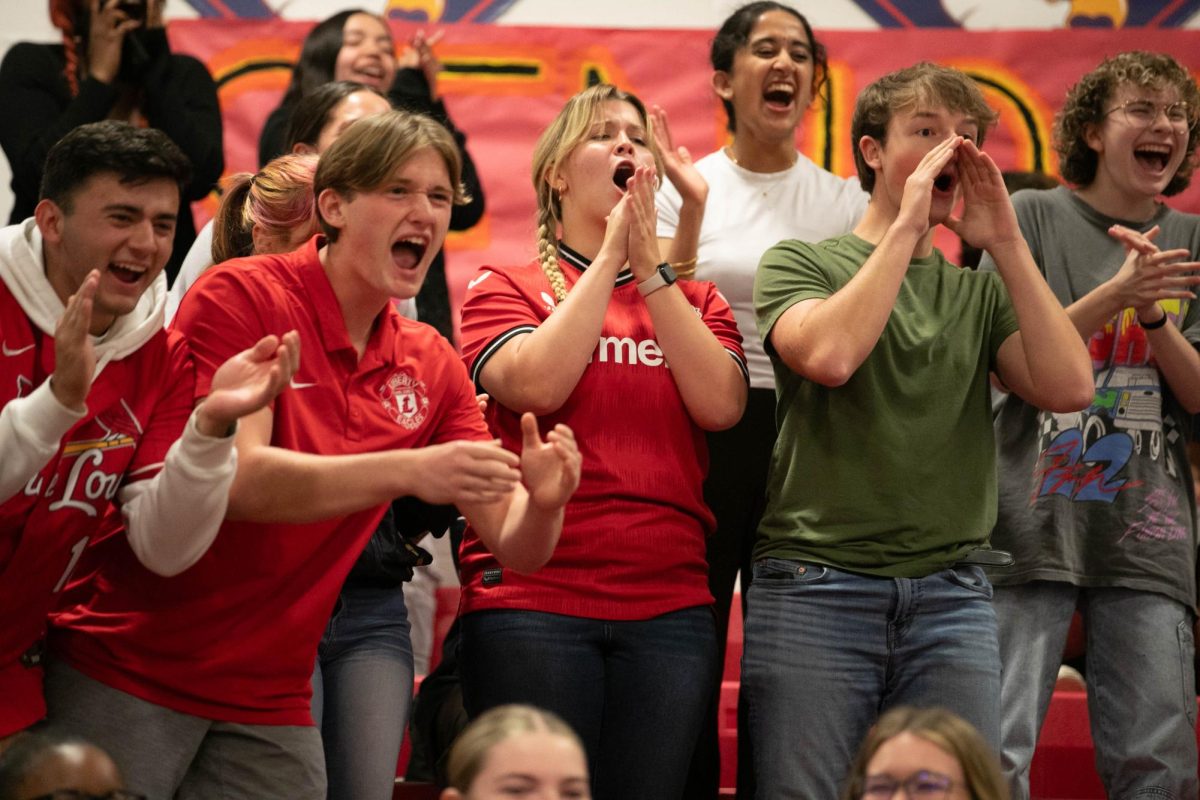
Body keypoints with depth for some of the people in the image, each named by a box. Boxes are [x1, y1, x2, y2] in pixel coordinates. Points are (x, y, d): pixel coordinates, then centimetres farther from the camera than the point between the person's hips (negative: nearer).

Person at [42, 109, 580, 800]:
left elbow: (515, 548, 1)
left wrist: (545, 500, -23)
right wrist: (407, 471, -36)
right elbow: (236, 477, -23)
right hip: (128, 672, -5)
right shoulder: (241, 296, -10)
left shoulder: (431, 367, 6)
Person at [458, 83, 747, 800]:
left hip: (669, 608, 3)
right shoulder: (506, 286, 8)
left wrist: (649, 266, -4)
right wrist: (610, 255, -5)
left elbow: (720, 405, -3)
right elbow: (536, 384, -13)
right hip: (532, 601, -3)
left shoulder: (695, 301, 16)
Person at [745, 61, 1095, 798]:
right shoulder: (801, 263, 6)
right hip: (817, 586, -3)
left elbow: (1069, 386, -1)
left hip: (951, 594, 3)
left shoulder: (980, 290, 15)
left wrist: (1005, 242, -1)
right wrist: (907, 226, -9)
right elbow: (828, 355, -16)